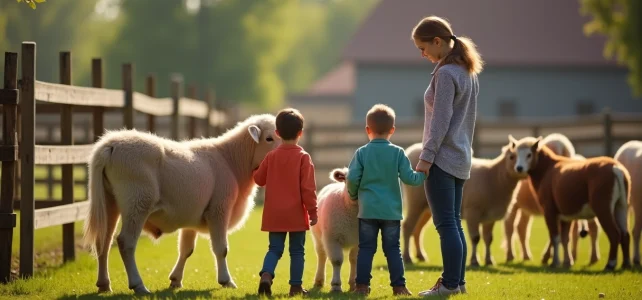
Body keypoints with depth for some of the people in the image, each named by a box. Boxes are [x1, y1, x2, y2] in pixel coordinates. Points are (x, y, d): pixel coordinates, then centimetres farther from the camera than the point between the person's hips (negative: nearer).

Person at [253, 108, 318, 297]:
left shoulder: (271, 157, 1)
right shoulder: (303, 157, -10)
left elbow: (259, 179, 11)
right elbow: (308, 188, -12)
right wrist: (313, 211, -5)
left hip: (274, 214, 3)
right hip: (296, 214, -3)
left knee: (275, 249, 8)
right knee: (297, 251, 7)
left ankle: (266, 275, -16)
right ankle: (296, 286, 8)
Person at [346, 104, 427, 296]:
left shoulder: (362, 153, -2)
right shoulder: (398, 153, -3)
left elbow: (352, 178, -7)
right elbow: (409, 177, -6)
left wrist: (353, 195, 12)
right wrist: (423, 174, 13)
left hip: (367, 210, 0)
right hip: (391, 210, 0)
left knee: (366, 248, 5)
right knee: (393, 249, 6)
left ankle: (362, 285, 1)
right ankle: (398, 286, 4)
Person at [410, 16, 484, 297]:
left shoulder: (445, 73, -14)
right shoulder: (468, 72, 13)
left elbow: (441, 121, -18)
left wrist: (426, 156, -16)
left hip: (443, 158, -9)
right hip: (461, 158, 9)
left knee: (446, 224, -7)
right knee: (454, 223, 12)